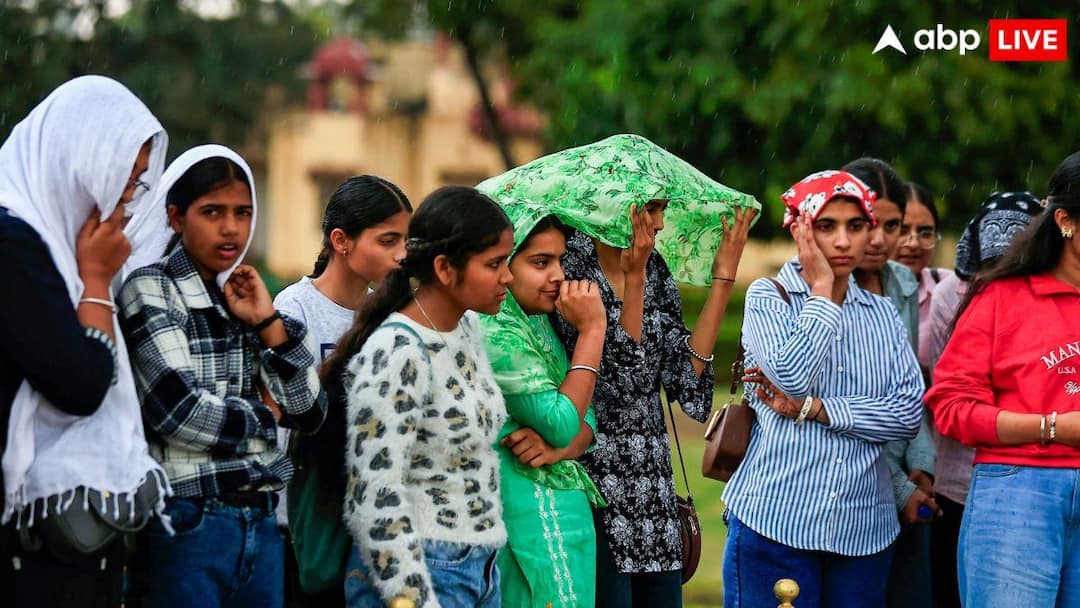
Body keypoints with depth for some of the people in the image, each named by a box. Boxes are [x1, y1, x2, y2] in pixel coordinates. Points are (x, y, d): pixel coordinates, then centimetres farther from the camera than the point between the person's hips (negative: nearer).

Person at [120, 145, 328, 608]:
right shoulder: (150, 290, -4)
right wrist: (264, 417, 0)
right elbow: (178, 410, -16)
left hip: (260, 523, 6)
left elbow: (309, 413, 9)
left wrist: (268, 323, -1)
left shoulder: (240, 297, 13)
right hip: (187, 525, -6)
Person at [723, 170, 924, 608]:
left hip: (865, 530, 4)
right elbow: (791, 375, -16)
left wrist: (809, 408, -11)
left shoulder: (883, 314, 12)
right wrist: (822, 290, -6)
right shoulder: (768, 296, 3)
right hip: (775, 523, -4)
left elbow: (909, 413, -1)